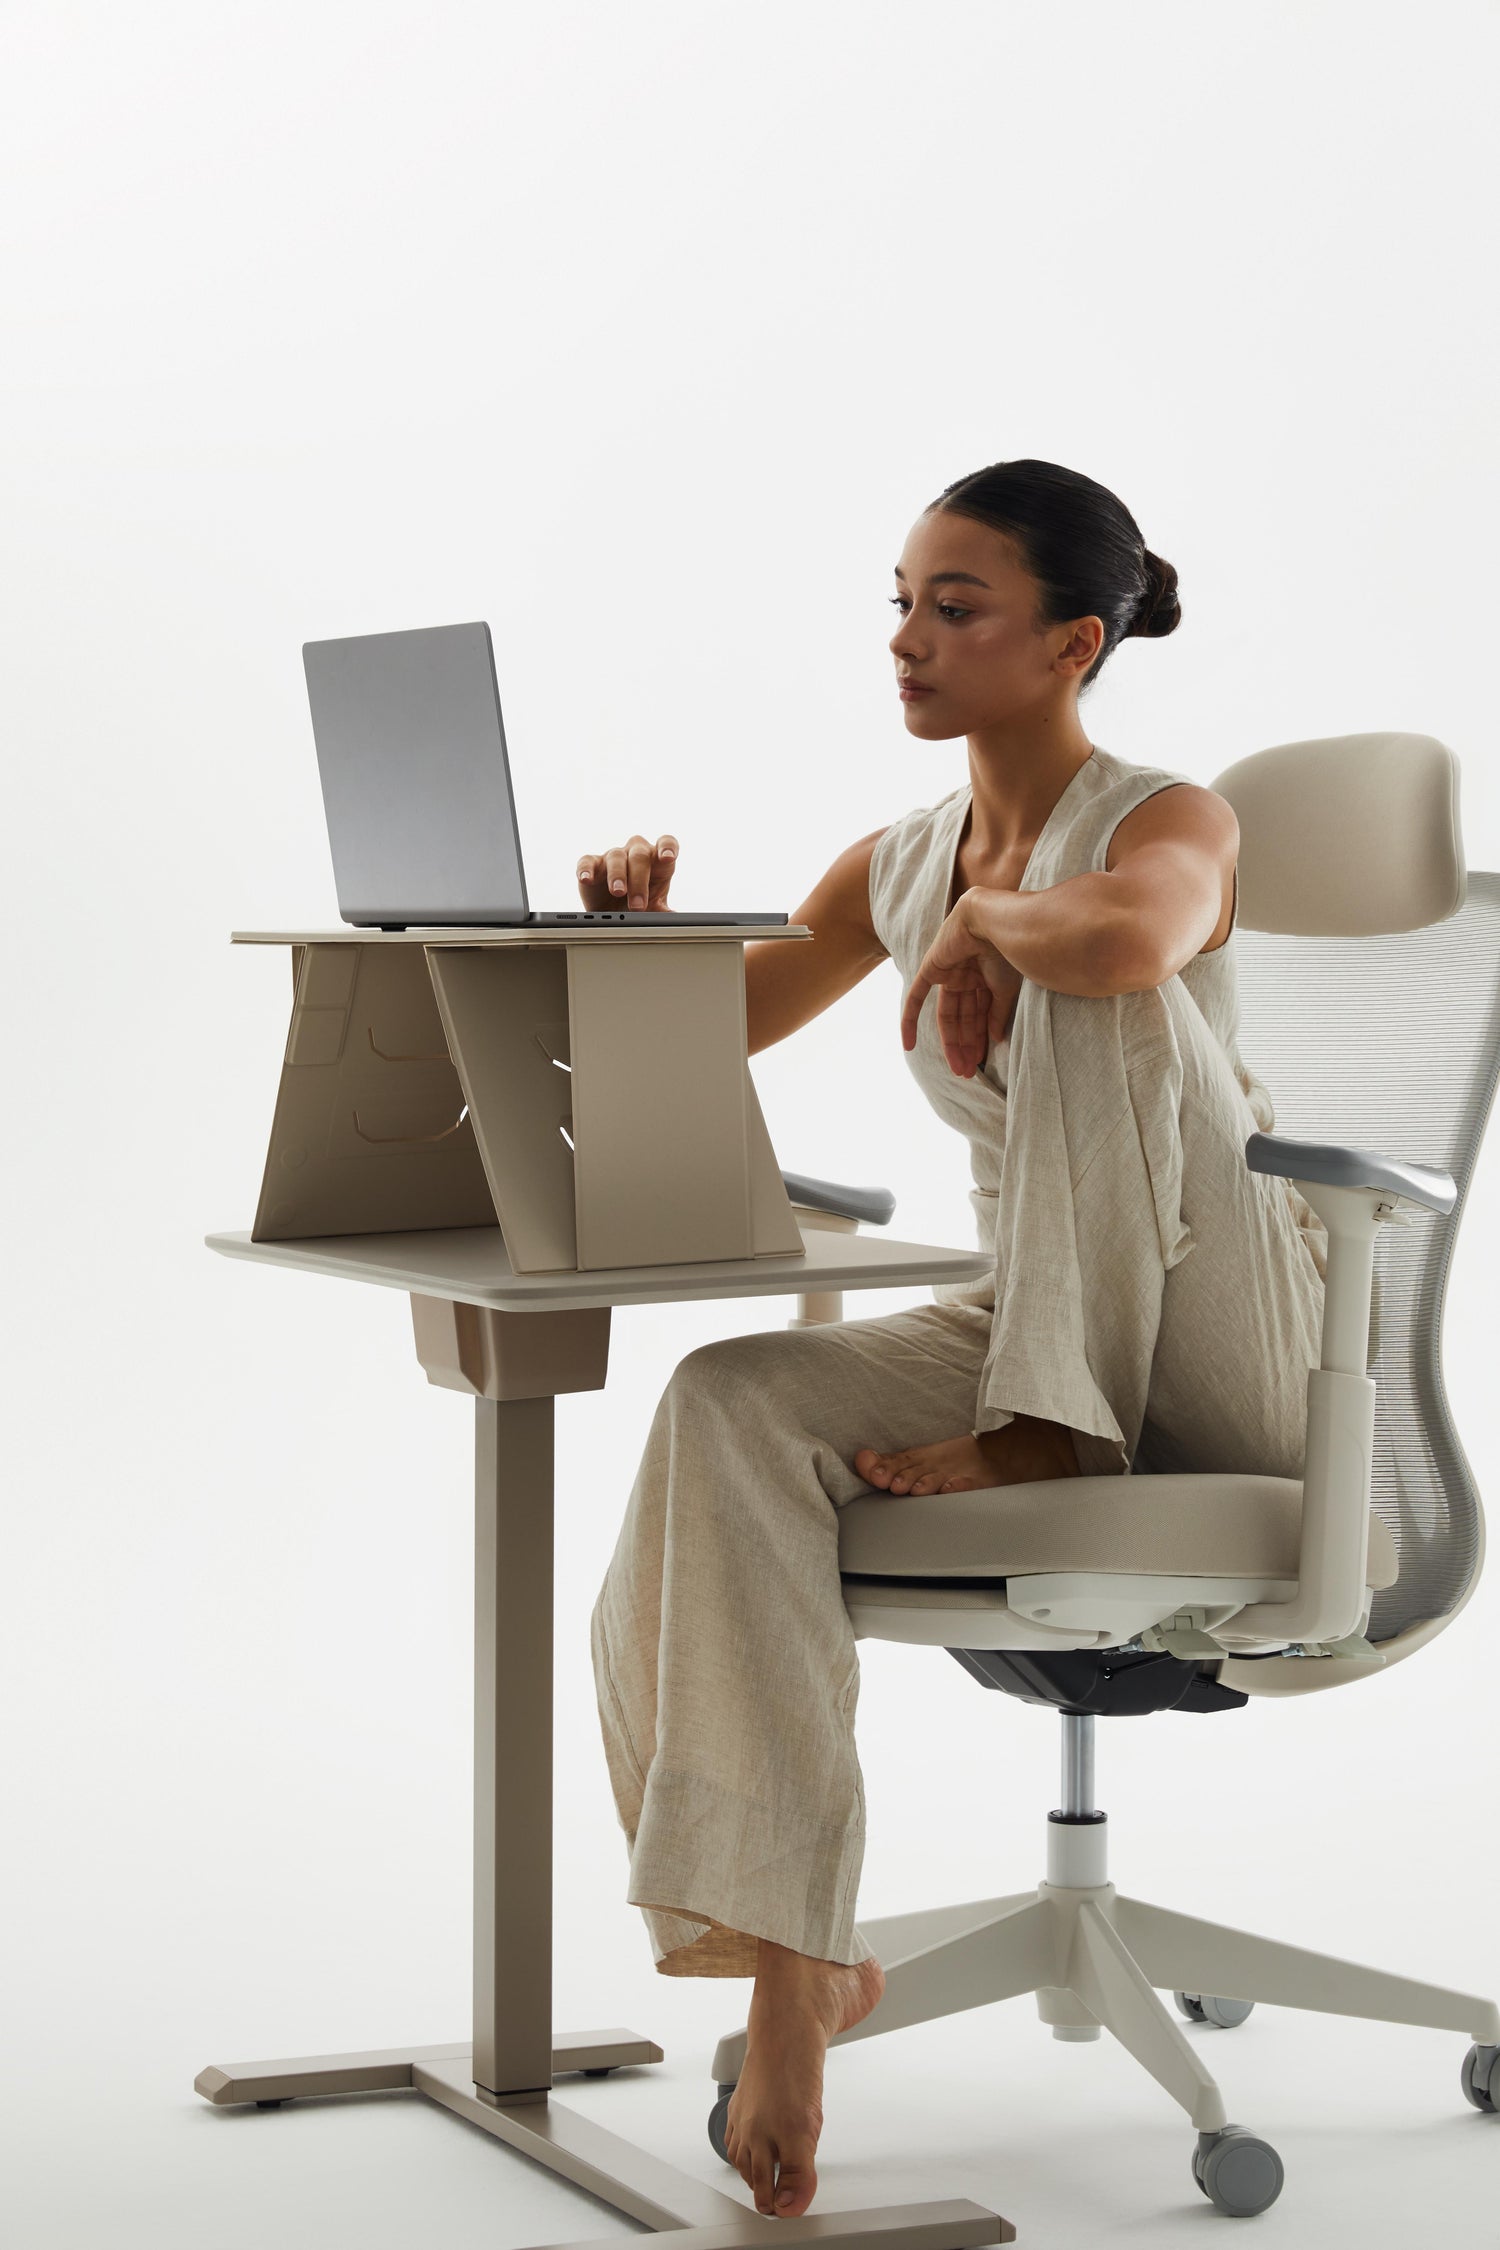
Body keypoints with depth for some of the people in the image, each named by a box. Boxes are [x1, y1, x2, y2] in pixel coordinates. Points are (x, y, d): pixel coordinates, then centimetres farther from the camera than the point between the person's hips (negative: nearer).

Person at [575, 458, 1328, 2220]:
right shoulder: (902, 868, 12)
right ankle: (792, 1958, -28)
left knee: (1093, 985, -29)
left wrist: (985, 921, -17)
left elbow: (1126, 932, -36)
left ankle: (1053, 1442, -23)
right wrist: (640, 928, -4)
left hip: (1211, 1354, -5)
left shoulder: (1170, 823, -8)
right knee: (728, 1408, -26)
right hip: (1015, 1329, 6)